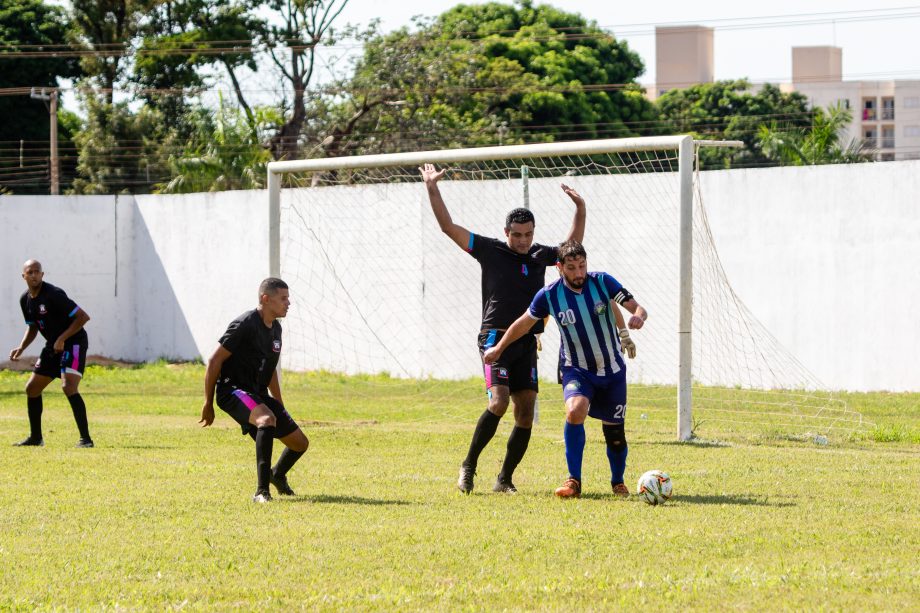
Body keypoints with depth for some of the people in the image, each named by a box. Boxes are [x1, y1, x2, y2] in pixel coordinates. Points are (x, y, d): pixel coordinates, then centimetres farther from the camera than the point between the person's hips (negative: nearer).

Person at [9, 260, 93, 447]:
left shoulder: (54, 294, -21)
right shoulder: (25, 300, 4)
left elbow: (83, 317, -21)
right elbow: (33, 328, 20)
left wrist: (62, 339, -24)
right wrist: (20, 348, 4)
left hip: (74, 342, -9)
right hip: (53, 346, 9)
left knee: (68, 386, -25)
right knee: (31, 388, 9)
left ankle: (85, 438, -22)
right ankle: (36, 437, 23)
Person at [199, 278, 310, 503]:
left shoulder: (275, 328, 11)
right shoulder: (245, 324, -17)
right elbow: (215, 361, -15)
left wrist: (280, 407, 26)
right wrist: (208, 404, -13)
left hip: (258, 394, 9)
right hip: (233, 390, -9)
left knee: (300, 442, 9)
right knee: (267, 419, -38)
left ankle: (278, 475, 43)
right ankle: (262, 491, -36)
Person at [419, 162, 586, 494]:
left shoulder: (540, 255, 12)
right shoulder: (490, 251, 0)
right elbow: (448, 226, -2)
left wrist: (580, 210, 17)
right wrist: (432, 188, -7)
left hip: (527, 342, 5)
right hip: (496, 338, -5)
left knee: (526, 412, 0)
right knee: (499, 401, -21)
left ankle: (505, 479, 9)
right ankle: (468, 466, -7)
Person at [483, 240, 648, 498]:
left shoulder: (603, 282, -13)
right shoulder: (549, 295, -12)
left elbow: (637, 308, -11)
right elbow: (524, 323, 5)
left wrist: (638, 317, -36)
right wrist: (499, 348, 15)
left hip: (613, 371, 1)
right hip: (576, 370, -1)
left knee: (615, 432, 5)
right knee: (575, 410, -31)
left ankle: (618, 482, 34)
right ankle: (574, 482, -22)